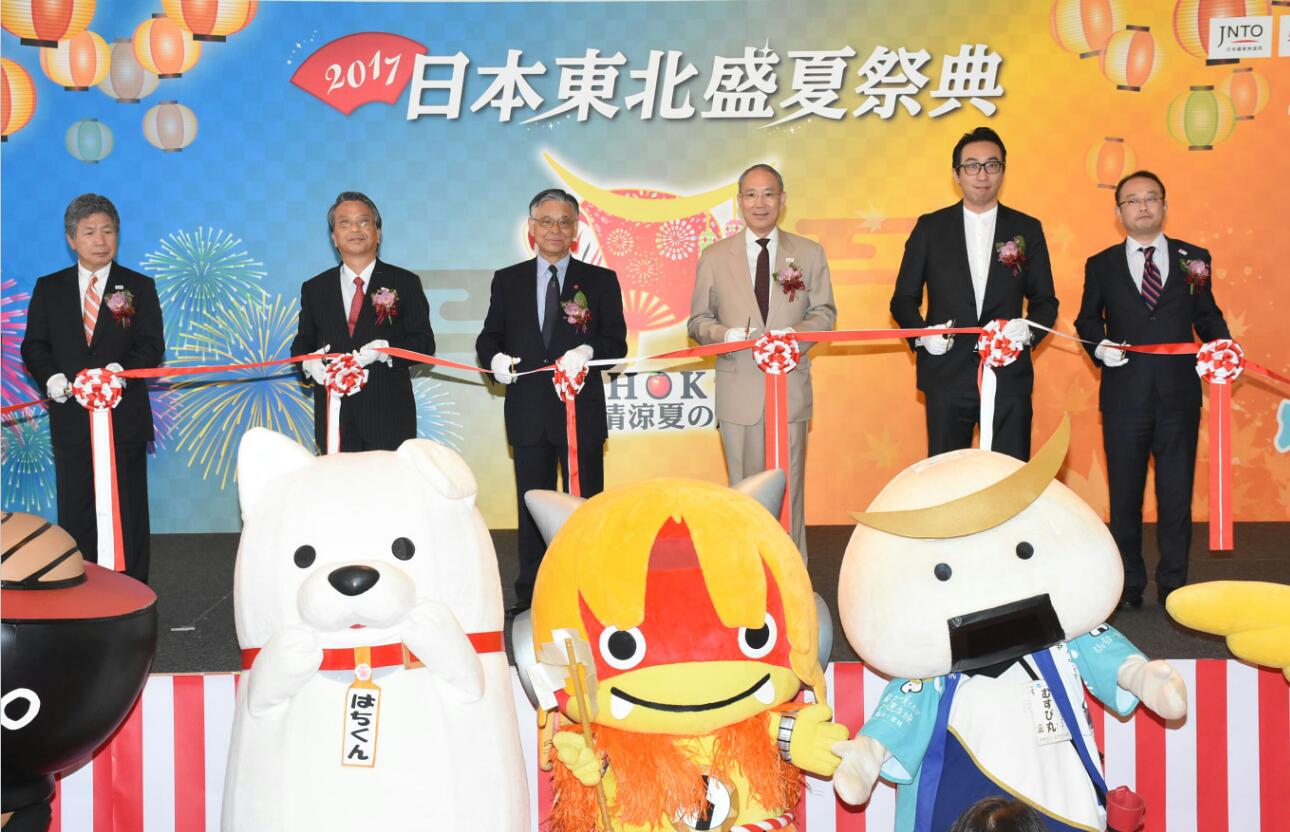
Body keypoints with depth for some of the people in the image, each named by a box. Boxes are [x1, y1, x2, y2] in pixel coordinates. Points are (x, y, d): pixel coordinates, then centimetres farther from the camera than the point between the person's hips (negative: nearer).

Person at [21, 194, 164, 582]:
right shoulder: (49, 288, 10)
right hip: (70, 417, 2)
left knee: (128, 512, 3)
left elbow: (152, 346, -4)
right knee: (75, 511, 7)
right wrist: (51, 378, -14)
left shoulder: (139, 287, 4)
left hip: (124, 416, -2)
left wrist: (119, 369, -23)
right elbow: (33, 346, 7)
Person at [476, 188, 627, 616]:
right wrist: (495, 358, -13)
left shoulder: (600, 281, 5)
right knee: (532, 506, 9)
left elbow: (617, 343, 0)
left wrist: (587, 351, -21)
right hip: (528, 412, 2)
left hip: (581, 409, -2)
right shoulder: (508, 280, 10)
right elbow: (488, 338, 9)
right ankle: (530, 595, 18)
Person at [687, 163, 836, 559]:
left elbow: (824, 313, 8)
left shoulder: (809, 253, 7)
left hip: (791, 386, 0)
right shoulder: (714, 257, 6)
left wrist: (795, 333, -14)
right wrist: (730, 334, -15)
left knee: (790, 486, 5)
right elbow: (698, 321, 7)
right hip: (739, 389, 0)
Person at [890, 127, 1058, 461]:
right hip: (947, 378, 0)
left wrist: (1029, 330, -11)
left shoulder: (1027, 230, 9)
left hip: (1008, 375, 1)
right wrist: (921, 334, -11)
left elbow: (1045, 301, 11)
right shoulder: (930, 227, 6)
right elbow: (903, 299, 8)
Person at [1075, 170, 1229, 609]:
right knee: (1124, 495, 8)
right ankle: (1129, 585, 20)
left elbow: (1207, 315, 10)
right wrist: (1099, 346, -9)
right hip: (1124, 397, 0)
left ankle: (1173, 585, 18)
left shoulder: (1194, 259, 7)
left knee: (1176, 494, 5)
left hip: (1179, 395, 0)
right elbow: (1086, 320, 11)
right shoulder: (1101, 265, 7)